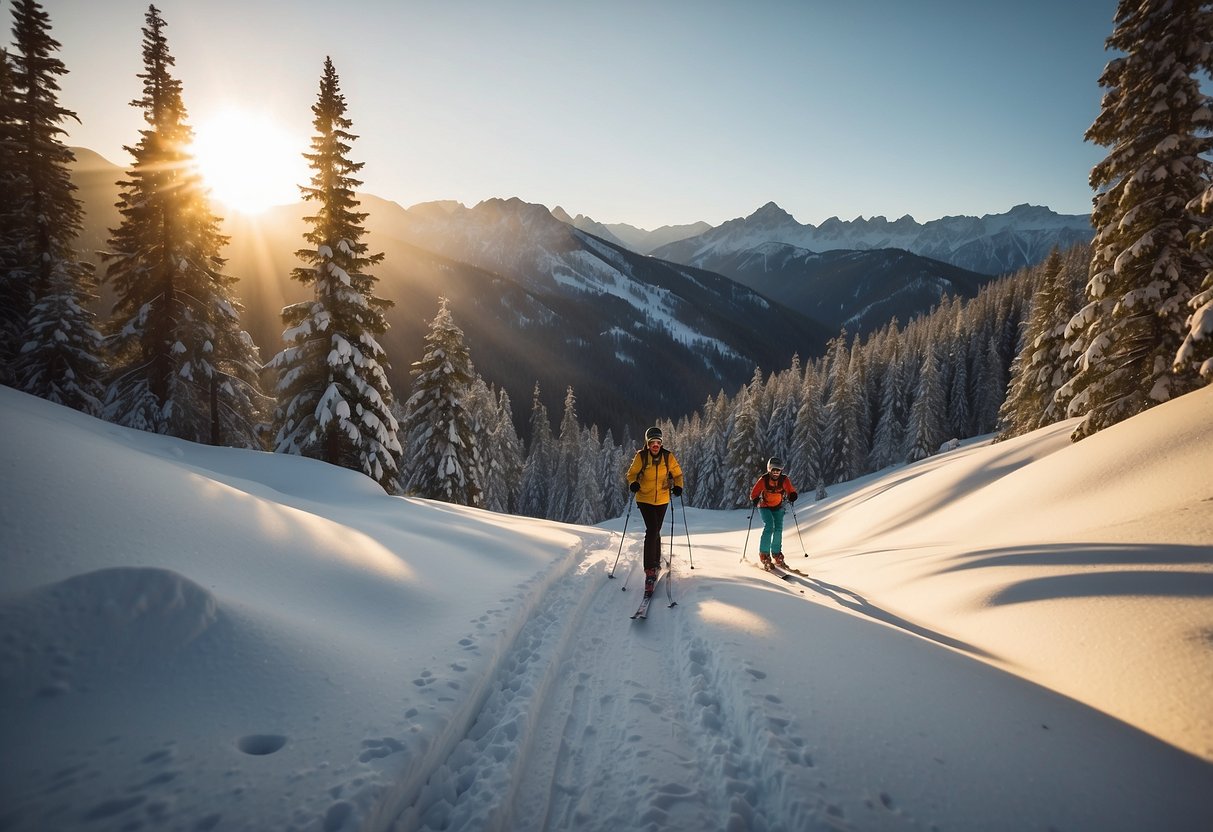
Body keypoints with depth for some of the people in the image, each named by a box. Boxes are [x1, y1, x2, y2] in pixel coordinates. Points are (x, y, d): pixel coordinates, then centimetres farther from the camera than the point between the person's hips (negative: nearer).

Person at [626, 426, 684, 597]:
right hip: (644, 499, -2)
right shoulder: (641, 456, -11)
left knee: (655, 531, 13)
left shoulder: (668, 456, -7)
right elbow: (632, 473, 0)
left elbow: (677, 473, 4)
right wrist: (633, 483, -21)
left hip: (662, 500, 2)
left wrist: (678, 486, -14)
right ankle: (650, 569, -16)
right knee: (652, 530, -17)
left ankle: (656, 561, 38)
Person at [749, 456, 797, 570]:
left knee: (778, 529, -6)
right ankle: (764, 555, -13)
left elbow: (791, 492, -3)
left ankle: (777, 555, 8)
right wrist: (756, 500, -31)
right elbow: (754, 493, -11)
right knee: (768, 527, -20)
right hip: (765, 507, -3)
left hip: (778, 508, 3)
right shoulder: (763, 480, -17)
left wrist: (792, 496, -25)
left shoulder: (784, 480, -12)